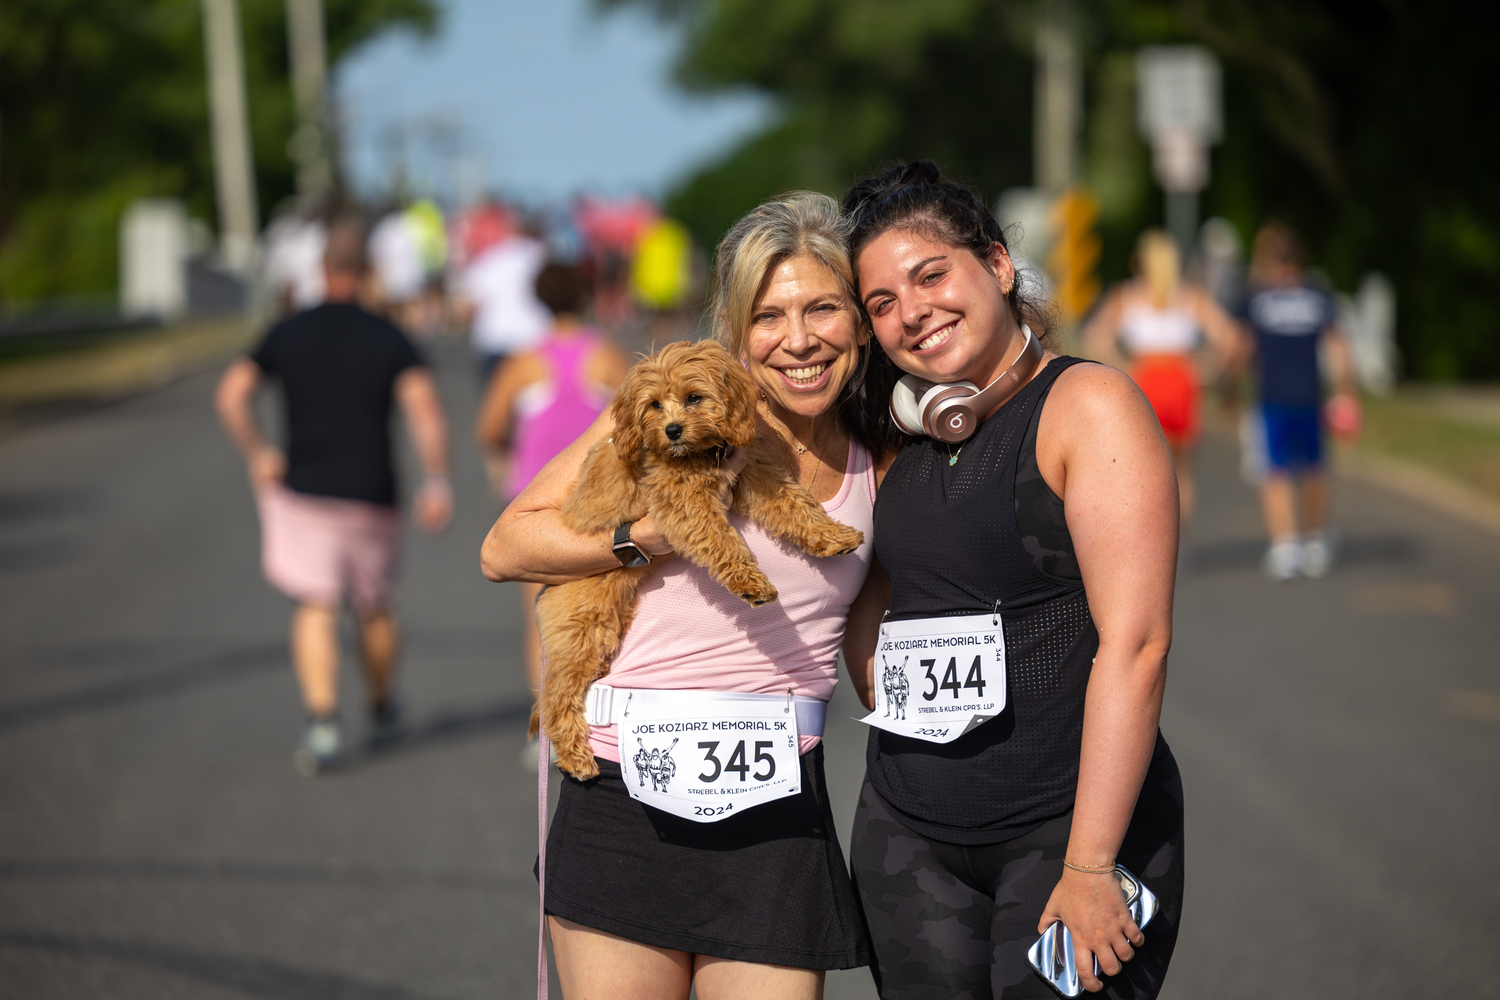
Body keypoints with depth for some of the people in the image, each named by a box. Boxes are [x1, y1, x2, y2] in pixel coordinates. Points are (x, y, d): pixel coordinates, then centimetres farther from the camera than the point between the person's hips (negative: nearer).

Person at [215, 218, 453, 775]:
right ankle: (383, 709, 37)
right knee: (375, 607, 19)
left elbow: (232, 395, -8)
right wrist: (436, 483, -17)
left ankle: (322, 721, -25)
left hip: (305, 493, -1)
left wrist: (257, 455, 3)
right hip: (371, 499, 1)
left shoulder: (286, 335, 3)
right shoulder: (390, 341, 0)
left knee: (316, 608, -5)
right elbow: (424, 406, -16)